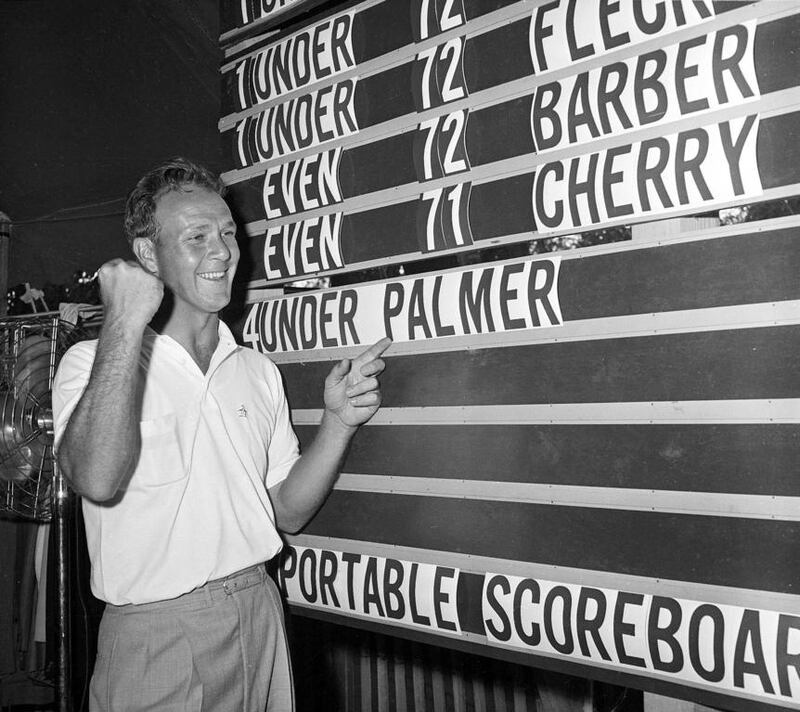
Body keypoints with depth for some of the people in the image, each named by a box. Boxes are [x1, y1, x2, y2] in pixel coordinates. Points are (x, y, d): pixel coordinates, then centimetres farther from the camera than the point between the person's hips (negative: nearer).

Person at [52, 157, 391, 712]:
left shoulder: (259, 371, 7)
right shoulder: (93, 363, -7)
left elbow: (289, 512, 6)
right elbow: (96, 480, -27)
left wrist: (338, 423, -9)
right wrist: (125, 322, -27)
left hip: (259, 620, 5)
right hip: (155, 638, -4)